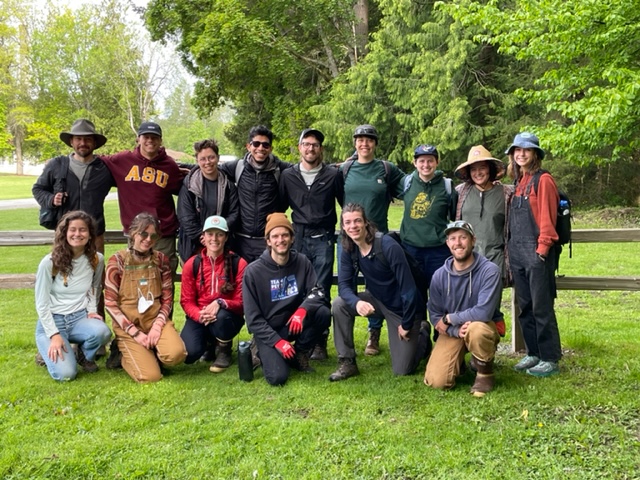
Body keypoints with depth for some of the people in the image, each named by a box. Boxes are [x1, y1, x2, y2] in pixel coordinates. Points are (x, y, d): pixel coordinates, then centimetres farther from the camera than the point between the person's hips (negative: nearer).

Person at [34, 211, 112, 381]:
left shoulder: (97, 259, -4)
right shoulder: (49, 262, -14)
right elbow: (41, 304, -10)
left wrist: (92, 310, -5)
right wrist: (54, 335, -17)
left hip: (80, 317, 3)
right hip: (52, 321, -3)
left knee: (102, 332, -33)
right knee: (65, 374, -22)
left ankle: (84, 355, 4)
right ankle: (50, 351, 15)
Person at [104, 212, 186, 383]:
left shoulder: (161, 259, 4)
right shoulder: (118, 260, -7)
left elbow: (167, 299, 5)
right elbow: (110, 303, -8)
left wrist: (158, 326, -11)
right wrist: (135, 332, -13)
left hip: (155, 319, 3)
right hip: (128, 325, -3)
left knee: (176, 354, -27)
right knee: (150, 376, -19)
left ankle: (149, 354, 8)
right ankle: (125, 352, 14)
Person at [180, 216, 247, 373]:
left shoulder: (239, 264, -8)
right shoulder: (192, 264, -2)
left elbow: (241, 301, -8)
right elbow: (186, 301, -1)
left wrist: (220, 303, -29)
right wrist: (200, 315, -24)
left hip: (228, 317, -1)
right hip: (199, 318, 2)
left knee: (221, 316, -39)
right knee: (188, 353, -26)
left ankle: (224, 350, -3)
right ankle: (209, 341, 15)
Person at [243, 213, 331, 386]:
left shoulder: (302, 262, -6)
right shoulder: (253, 271, -15)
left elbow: (317, 292, -10)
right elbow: (253, 318, -12)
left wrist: (303, 309, -32)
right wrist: (277, 341, -20)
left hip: (295, 323, 3)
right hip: (267, 331, -3)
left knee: (323, 313, -26)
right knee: (278, 377, -23)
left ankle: (299, 354, -1)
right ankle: (266, 352, 13)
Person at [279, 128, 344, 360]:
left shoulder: (333, 175, 2)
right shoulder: (288, 175, 8)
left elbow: (346, 205, 9)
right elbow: (280, 207, 15)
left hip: (323, 239, -2)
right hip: (298, 239, 2)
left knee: (321, 292, -1)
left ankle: (320, 342, 8)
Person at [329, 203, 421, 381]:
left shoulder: (389, 247, -29)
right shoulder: (349, 249, -10)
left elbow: (408, 288, -27)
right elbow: (344, 285, -13)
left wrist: (406, 324, -18)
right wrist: (357, 302, -36)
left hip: (403, 308, -5)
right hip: (377, 299, 5)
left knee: (402, 370, -2)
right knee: (339, 305, -21)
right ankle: (347, 363, -8)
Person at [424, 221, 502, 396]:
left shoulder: (489, 270, -20)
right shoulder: (439, 275, -8)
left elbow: (484, 312, -28)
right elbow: (435, 316, -2)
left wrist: (449, 319, -17)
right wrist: (457, 330, -22)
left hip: (485, 327, -3)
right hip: (452, 331, 3)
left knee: (476, 329, -40)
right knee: (436, 381, -14)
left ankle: (485, 374, -9)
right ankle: (458, 360, 22)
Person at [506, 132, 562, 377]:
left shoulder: (543, 180, -6)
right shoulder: (519, 182, 17)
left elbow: (547, 217, -11)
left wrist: (543, 248, -15)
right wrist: (511, 247, 13)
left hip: (536, 252, -8)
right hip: (517, 252, 8)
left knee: (541, 307, -4)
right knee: (525, 307, 11)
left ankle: (550, 359, 5)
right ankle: (533, 354, 21)